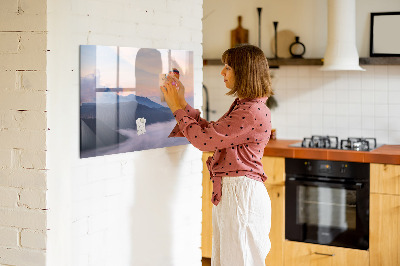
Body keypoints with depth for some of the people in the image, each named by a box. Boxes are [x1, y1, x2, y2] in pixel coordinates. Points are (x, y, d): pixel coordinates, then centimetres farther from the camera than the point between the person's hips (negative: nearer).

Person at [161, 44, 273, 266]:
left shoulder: (253, 112, -19)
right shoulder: (242, 106, 14)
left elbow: (204, 139, -19)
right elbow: (210, 131, 16)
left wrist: (177, 108, -7)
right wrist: (182, 103, 15)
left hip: (241, 193, -10)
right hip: (228, 192, 10)